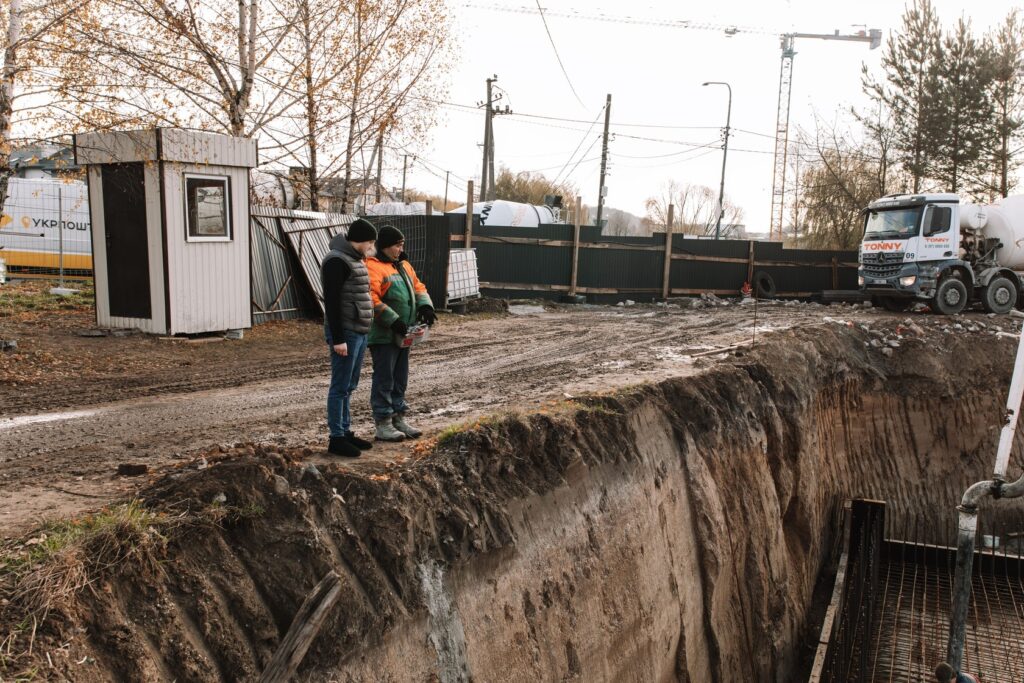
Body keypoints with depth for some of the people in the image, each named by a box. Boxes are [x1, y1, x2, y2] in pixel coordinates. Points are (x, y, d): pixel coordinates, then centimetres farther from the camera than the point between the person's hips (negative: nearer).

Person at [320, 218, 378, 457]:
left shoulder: (355, 259, 15)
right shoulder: (337, 261, -15)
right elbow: (331, 302, -20)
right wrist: (337, 338, -22)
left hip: (359, 333, 10)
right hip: (345, 334, -10)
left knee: (349, 387, 15)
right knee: (340, 387, -3)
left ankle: (346, 432, 24)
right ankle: (336, 439, 3)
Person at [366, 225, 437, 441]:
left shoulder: (404, 265, 16)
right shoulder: (373, 267, -13)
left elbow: (417, 286, 16)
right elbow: (372, 300, -22)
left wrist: (425, 305, -4)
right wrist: (393, 320, -24)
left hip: (402, 334, 9)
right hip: (383, 335, -9)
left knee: (400, 378, 15)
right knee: (384, 379, -3)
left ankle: (399, 419, 25)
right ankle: (383, 425, 4)